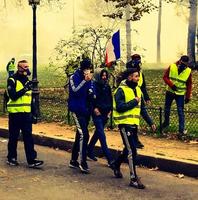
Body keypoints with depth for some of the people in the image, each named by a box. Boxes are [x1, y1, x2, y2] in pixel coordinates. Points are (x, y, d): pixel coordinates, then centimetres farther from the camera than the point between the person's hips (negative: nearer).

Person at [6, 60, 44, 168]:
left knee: (28, 137, 0)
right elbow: (13, 96, -19)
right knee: (13, 137, 5)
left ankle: (31, 160, -3)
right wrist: (25, 89, -25)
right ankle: (11, 158, 18)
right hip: (15, 113, -5)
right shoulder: (12, 80, -6)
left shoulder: (27, 80, 13)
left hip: (26, 113, 5)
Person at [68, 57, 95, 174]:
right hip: (77, 109, -7)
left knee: (80, 135, 14)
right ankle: (83, 162, -16)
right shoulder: (74, 77, -8)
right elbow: (75, 91, -22)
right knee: (84, 135, -18)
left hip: (86, 110, 7)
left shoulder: (90, 80, 9)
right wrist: (85, 81, -26)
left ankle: (74, 161, 24)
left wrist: (91, 93, -7)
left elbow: (92, 94, 15)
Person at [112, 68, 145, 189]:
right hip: (125, 124, -8)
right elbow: (120, 107, -22)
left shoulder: (138, 90, 13)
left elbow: (141, 108, 19)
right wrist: (134, 102, -17)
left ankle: (117, 164, 44)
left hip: (134, 124, 8)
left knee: (129, 149, 19)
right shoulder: (121, 90, -12)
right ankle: (134, 179, -5)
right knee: (131, 151, -10)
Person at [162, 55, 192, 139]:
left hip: (180, 94, -2)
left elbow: (189, 85, -3)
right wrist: (171, 85, -23)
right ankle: (166, 122, 43)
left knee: (180, 112, -8)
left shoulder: (188, 71, -11)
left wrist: (188, 96, -4)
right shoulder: (172, 67, -11)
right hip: (170, 92, 2)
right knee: (167, 109, 18)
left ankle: (181, 130, -6)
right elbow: (165, 77, -7)